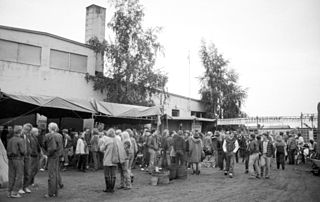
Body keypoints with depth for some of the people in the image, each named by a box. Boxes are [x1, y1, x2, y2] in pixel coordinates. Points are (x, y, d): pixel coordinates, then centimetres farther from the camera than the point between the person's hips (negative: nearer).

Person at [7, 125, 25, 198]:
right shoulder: (20, 140, -13)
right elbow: (23, 151, -17)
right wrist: (23, 153, 5)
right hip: (18, 159, -7)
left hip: (11, 159, 7)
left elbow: (8, 151, 10)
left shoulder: (10, 140, 9)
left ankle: (10, 192, 12)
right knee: (19, 176, -1)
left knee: (11, 176, 10)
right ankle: (14, 193, -3)